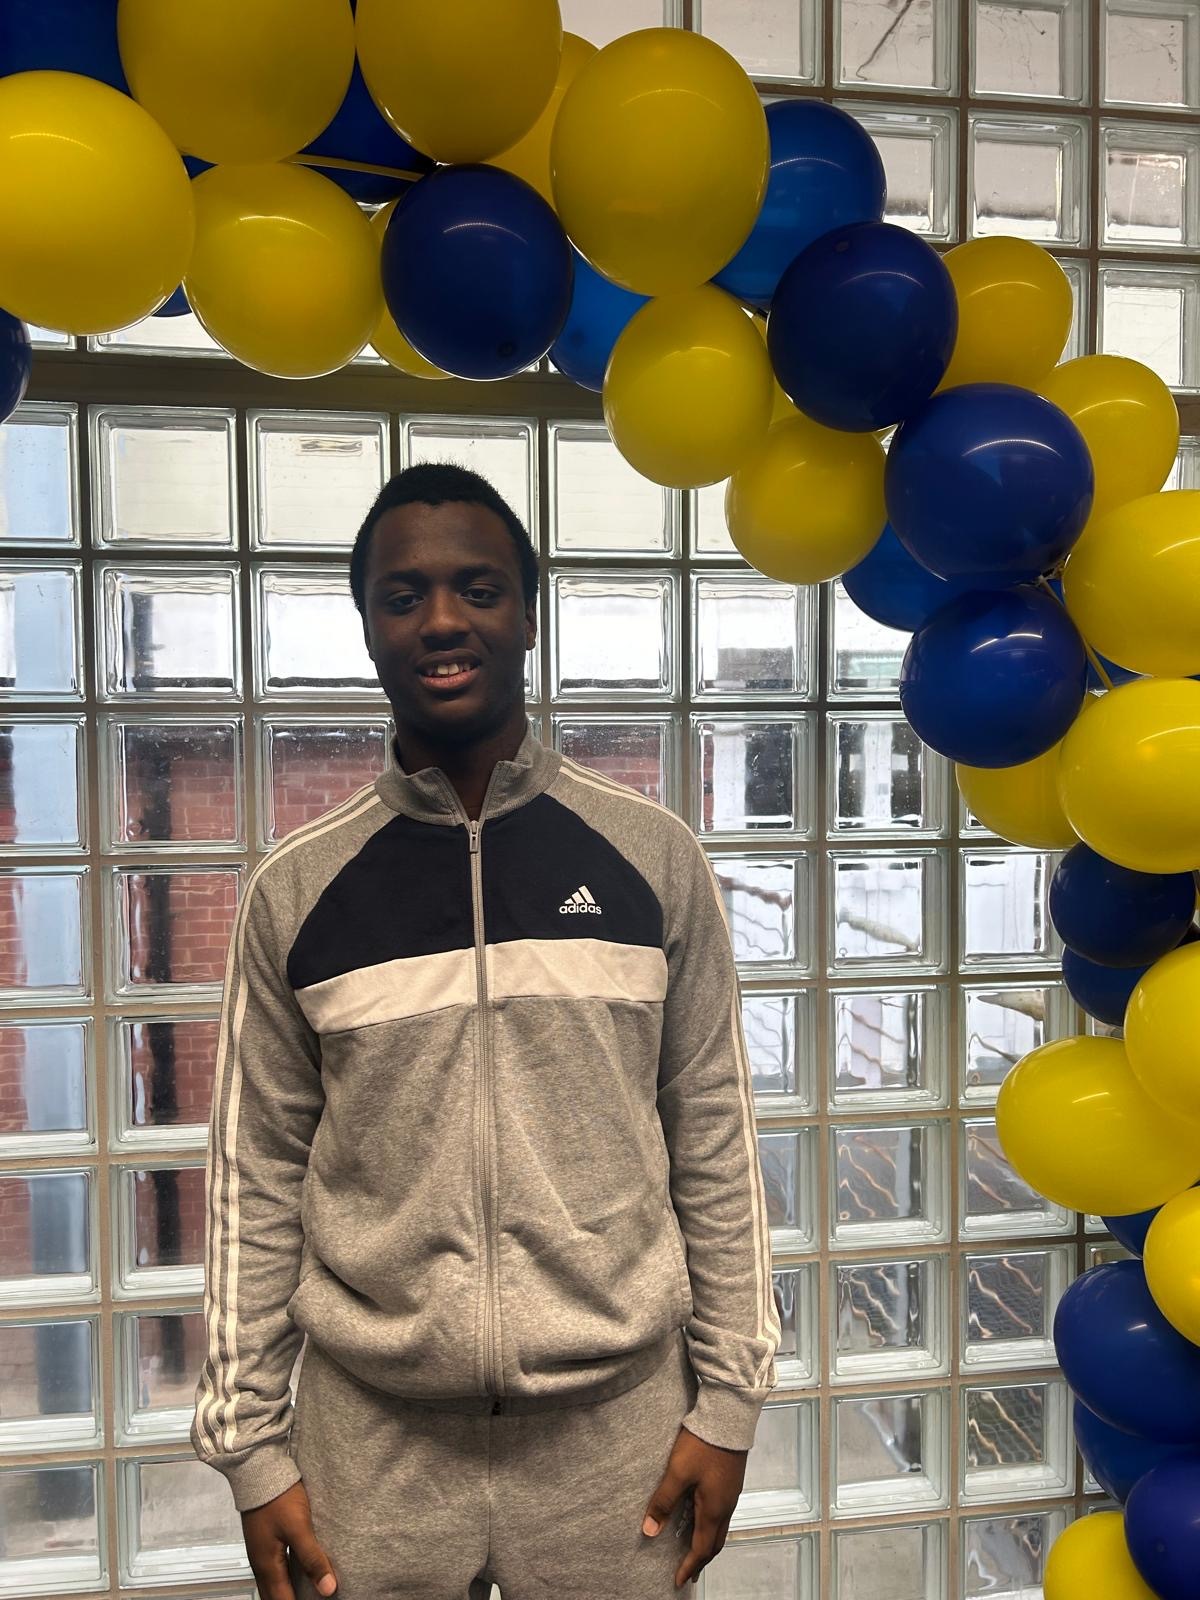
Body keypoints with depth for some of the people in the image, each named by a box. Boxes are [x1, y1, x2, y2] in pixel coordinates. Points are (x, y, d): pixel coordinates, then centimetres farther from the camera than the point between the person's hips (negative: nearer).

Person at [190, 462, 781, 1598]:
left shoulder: (652, 856, -4)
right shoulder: (295, 889, -3)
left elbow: (715, 1141, 0)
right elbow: (258, 1179, 2)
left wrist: (730, 1395, 2)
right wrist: (250, 1445, 3)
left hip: (616, 1419, 0)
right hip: (372, 1432, 1)